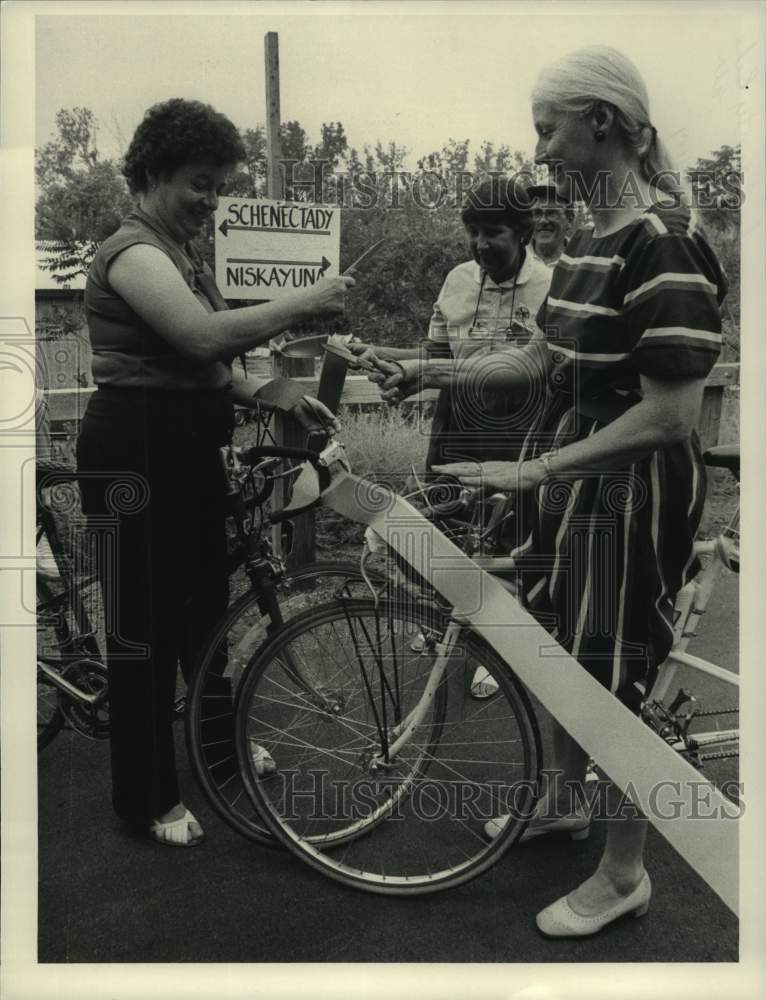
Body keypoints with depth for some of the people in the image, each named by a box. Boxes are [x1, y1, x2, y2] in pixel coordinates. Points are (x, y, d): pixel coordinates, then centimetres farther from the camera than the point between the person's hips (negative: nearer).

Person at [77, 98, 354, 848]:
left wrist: (273, 394, -1)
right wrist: (303, 302, -20)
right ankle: (146, 799, 17)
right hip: (135, 454, -10)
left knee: (206, 603, 20)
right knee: (143, 630, 1)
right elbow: (205, 336, -30)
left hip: (190, 448, 10)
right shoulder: (133, 252, -13)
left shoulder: (182, 254, 17)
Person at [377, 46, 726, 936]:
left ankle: (623, 875, 26)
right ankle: (563, 800, 44)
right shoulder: (588, 243, 9)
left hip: (625, 492, -8)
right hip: (567, 480, 9)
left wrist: (537, 468, -27)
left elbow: (670, 414, -25)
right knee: (556, 656, 20)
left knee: (608, 684, 4)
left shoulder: (662, 247, -20)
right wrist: (432, 373, 7)